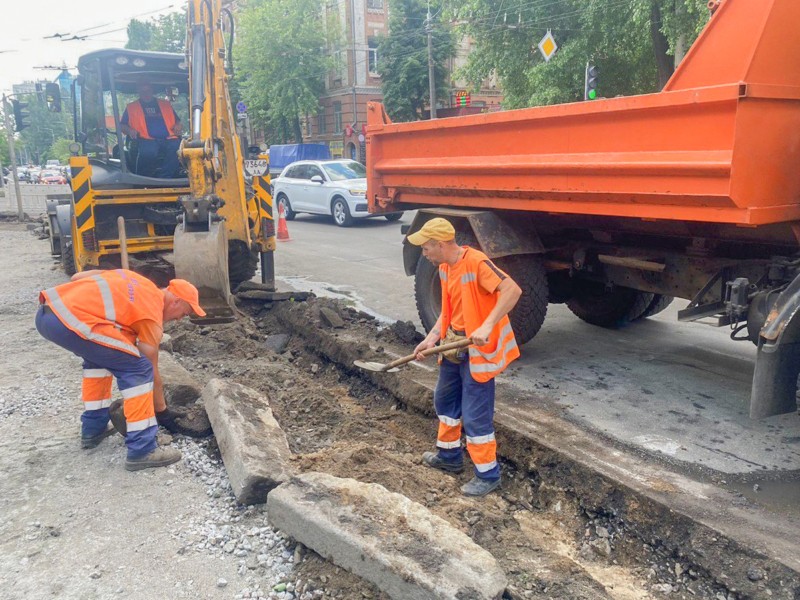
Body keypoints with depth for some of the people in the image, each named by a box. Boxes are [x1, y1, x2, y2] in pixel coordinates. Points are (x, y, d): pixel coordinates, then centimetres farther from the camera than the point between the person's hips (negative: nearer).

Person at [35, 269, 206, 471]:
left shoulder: (132, 280, 25)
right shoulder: (152, 316, 5)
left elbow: (77, 277, 25)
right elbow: (151, 372, 11)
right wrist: (162, 411, 24)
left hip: (46, 312, 9)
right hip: (67, 321, -9)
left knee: (99, 355, 30)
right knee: (138, 368, -2)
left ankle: (93, 429, 33)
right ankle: (142, 450, -1)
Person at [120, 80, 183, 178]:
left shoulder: (165, 104, 28)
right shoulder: (131, 107, 24)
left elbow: (177, 120, 30)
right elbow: (122, 125, 20)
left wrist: (177, 126, 5)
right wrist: (129, 130, -3)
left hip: (169, 139, 2)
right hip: (147, 140, -2)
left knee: (178, 150, -34)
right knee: (148, 152, -39)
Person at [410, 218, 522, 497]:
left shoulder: (476, 262, -24)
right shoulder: (444, 267, 5)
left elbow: (513, 290, -32)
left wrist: (487, 327, -38)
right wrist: (432, 337, 4)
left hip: (477, 351, -9)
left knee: (475, 416, -1)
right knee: (445, 400, 23)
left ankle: (488, 475, 17)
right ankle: (449, 455, 43)